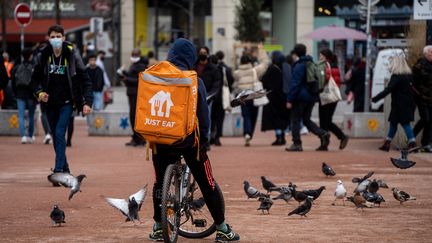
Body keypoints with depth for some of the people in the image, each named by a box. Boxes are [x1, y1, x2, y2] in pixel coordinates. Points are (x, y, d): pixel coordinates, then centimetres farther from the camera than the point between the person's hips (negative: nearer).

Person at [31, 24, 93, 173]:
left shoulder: (72, 55, -7)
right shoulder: (43, 56, 1)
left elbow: (85, 80, -5)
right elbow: (35, 79, 12)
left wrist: (87, 102, -13)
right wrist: (39, 92, -8)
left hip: (66, 103, -4)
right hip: (50, 104, 4)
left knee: (60, 134, -17)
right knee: (55, 138, 10)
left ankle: (59, 170, -18)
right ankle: (65, 169, 24)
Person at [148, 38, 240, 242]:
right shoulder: (193, 81, -7)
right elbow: (202, 113, -6)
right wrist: (204, 138, 3)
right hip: (188, 139, -2)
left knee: (160, 182, 17)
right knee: (207, 184, 5)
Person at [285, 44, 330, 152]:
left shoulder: (299, 66, -13)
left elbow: (295, 84, -17)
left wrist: (289, 100, -14)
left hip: (301, 97, -8)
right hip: (312, 97, 8)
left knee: (295, 119, 1)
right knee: (306, 119, 15)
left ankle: (296, 143, 0)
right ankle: (323, 134, -3)